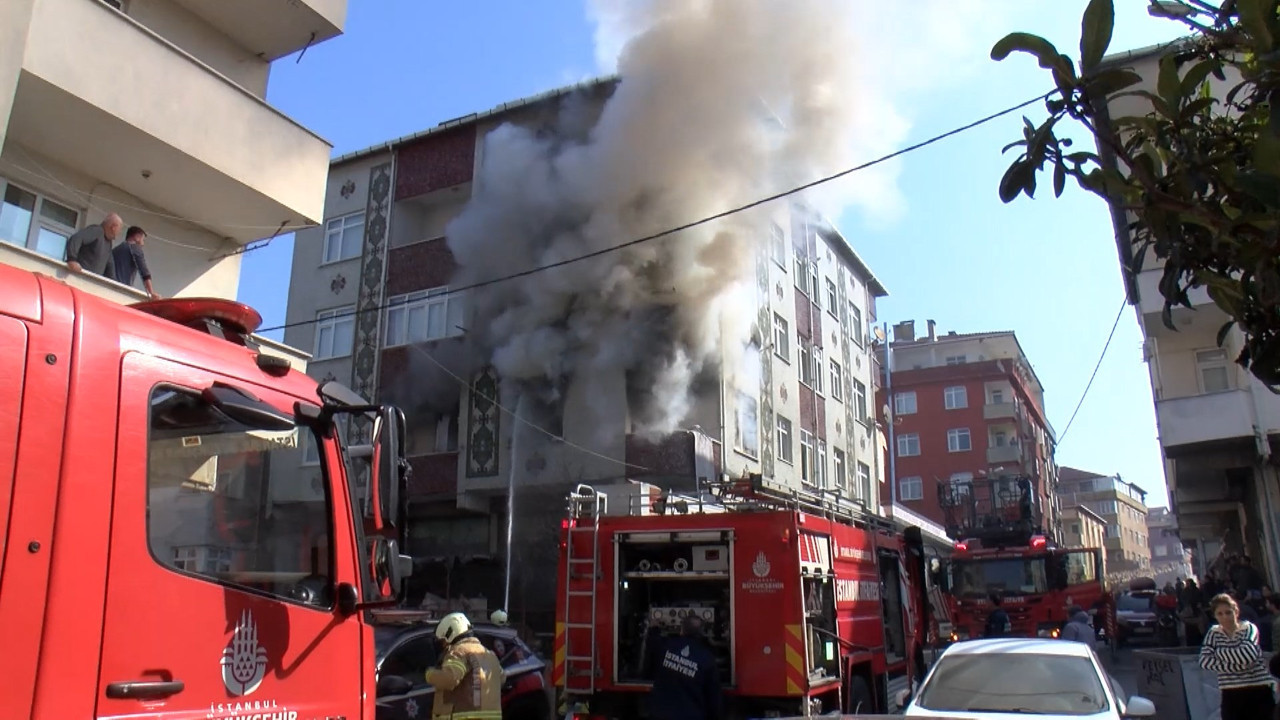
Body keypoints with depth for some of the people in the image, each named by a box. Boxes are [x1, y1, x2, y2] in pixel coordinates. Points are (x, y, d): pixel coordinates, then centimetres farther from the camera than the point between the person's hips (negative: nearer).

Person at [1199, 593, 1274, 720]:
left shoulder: (1249, 629, -3)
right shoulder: (1213, 633, 4)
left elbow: (1248, 655, -23)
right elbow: (1204, 660, -9)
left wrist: (1220, 652, -11)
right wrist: (1234, 666, -18)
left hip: (1258, 691, -3)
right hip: (1231, 695, 3)